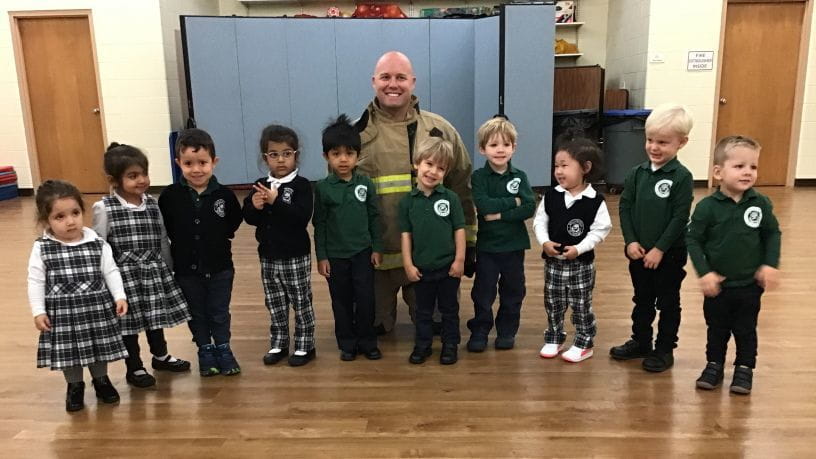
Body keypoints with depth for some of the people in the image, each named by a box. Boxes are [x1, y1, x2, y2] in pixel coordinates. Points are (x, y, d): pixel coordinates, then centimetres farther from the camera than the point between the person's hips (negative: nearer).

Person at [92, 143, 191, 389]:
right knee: (130, 322, 7)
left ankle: (161, 356, 39)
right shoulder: (104, 208, -13)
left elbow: (163, 240, 10)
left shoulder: (153, 204, 2)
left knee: (156, 316, 18)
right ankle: (134, 368, 25)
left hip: (154, 272, 5)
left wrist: (170, 268, 13)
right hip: (125, 276, -4)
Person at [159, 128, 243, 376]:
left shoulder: (224, 195, -12)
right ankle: (205, 351, 32)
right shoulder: (170, 196, -12)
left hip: (219, 267, 0)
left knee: (219, 313, 14)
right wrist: (181, 242, -1)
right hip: (186, 269, 1)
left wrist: (219, 238, 0)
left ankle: (223, 350, 31)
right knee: (196, 314, 16)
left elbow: (234, 221, 5)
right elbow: (161, 227, -1)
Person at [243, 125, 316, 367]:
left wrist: (276, 201, -30)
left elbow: (302, 217, -24)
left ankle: (305, 346, 19)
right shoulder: (260, 185, 4)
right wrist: (254, 206, -18)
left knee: (301, 302, 7)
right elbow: (249, 218, 3)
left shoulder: (301, 185, -11)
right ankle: (278, 344, 30)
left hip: (296, 256, -5)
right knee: (275, 303, 16)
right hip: (268, 256, 5)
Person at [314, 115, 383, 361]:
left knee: (365, 298, 4)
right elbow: (319, 225, -2)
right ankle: (347, 344, 23)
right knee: (342, 300, 10)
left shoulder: (366, 184, -3)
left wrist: (377, 248, 2)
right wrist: (321, 256, -4)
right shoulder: (322, 188, -6)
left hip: (363, 252, 1)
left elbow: (374, 218, 4)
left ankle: (367, 342, 20)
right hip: (335, 254, 0)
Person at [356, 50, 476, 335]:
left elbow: (462, 189, 7)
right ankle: (382, 317, 43)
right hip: (373, 253, 0)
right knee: (374, 326, 14)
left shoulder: (440, 130, 3)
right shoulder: (357, 133, 0)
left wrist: (468, 241, 7)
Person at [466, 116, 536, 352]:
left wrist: (500, 214, -20)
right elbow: (483, 205, -21)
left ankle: (507, 331, 28)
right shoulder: (478, 177, -5)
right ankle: (479, 331, 22)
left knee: (513, 291, 12)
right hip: (487, 245, -2)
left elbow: (530, 207, -12)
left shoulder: (519, 176, 1)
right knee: (483, 291, 7)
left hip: (514, 245, 2)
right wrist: (513, 202, -15)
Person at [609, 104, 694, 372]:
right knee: (642, 300, 18)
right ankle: (640, 342, 34)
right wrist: (630, 241, -9)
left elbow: (680, 218, -15)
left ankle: (665, 349, 23)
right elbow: (625, 207, 0)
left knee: (668, 303, 10)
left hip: (669, 254, -4)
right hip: (639, 251, 5)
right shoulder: (637, 173, 0)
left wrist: (660, 249, -16)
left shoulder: (682, 177, -13)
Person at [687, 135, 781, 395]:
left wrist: (770, 264, -6)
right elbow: (692, 239, -12)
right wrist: (704, 272, -17)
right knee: (717, 329, 15)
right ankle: (714, 365, 32)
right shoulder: (708, 206, -16)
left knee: (746, 330, 15)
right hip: (718, 283, -1)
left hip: (750, 284, 2)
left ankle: (744, 369, 32)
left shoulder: (761, 204, -9)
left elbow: (773, 234, 3)